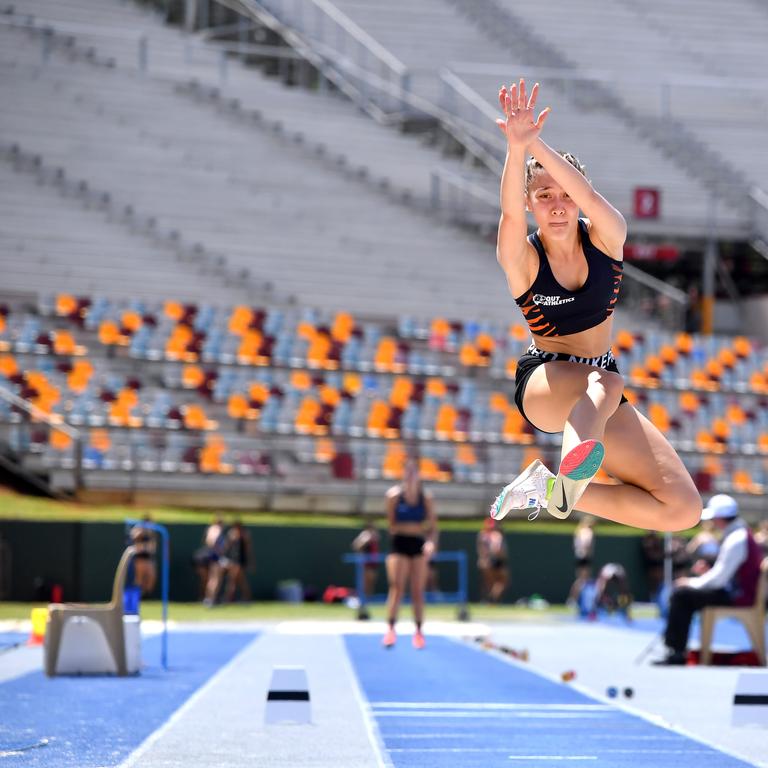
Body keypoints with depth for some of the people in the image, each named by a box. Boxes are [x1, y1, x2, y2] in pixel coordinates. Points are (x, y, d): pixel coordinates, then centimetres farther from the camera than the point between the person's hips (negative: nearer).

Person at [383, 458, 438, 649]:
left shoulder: (426, 498, 0)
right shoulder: (394, 495, -3)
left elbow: (433, 526, -1)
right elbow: (391, 522, 5)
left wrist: (431, 542, -17)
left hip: (418, 545, 2)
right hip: (399, 543, -2)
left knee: (418, 591, 4)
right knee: (396, 587, -13)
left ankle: (418, 632, 10)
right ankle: (390, 630, -18)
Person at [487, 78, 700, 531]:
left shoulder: (606, 236, -8)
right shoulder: (523, 258, -13)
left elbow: (589, 195, -31)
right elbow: (510, 213, -37)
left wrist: (536, 144, -48)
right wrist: (517, 149, -56)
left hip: (600, 385, 4)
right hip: (544, 385, -4)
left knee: (684, 509, -10)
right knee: (605, 383, -42)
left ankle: (557, 492, -3)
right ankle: (575, 468, -72)